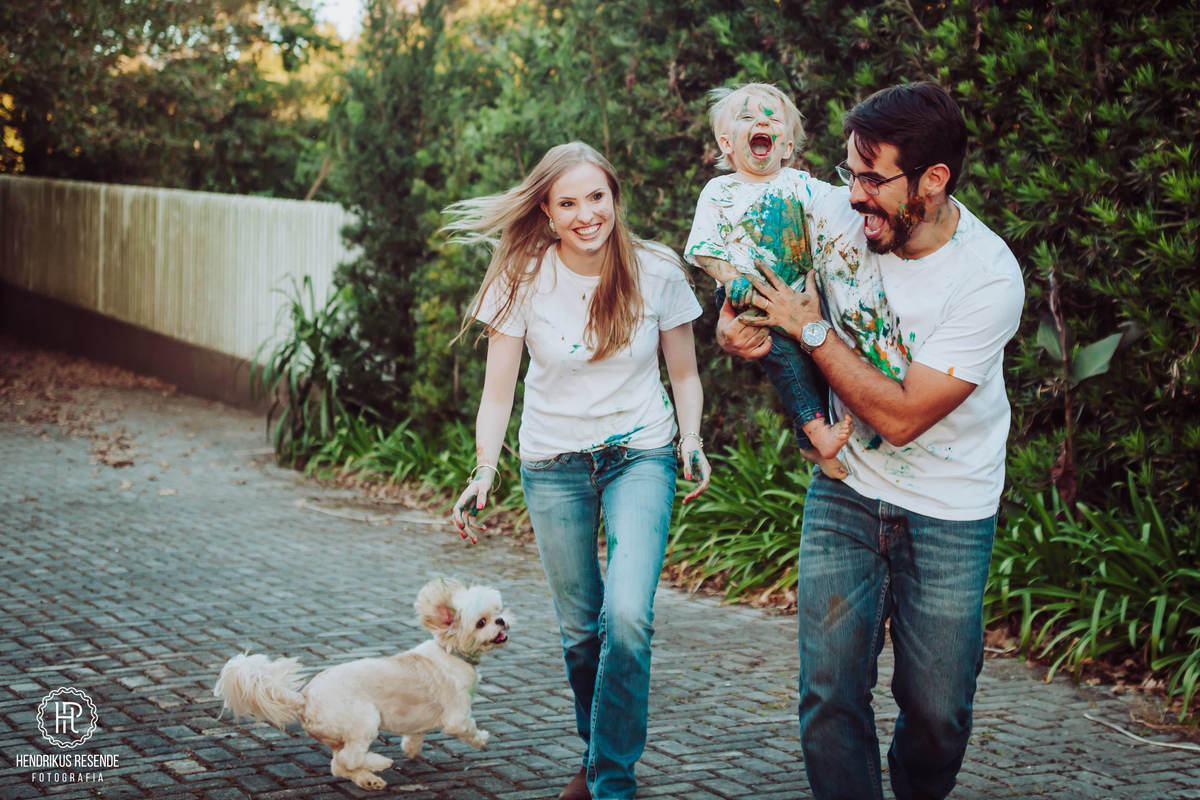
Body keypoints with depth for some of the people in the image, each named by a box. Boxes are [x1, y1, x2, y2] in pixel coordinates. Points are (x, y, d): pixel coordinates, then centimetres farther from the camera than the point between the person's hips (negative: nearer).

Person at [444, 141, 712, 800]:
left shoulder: (657, 272, -8)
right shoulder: (523, 282, -9)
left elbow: (684, 375, 4)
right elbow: (498, 393, -6)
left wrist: (691, 441, -12)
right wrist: (484, 472, -18)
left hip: (640, 456, -1)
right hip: (554, 466, 1)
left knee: (626, 617, -19)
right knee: (580, 629, 8)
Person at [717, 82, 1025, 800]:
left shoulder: (990, 279, -22)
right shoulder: (835, 216, -10)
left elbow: (900, 416, -24)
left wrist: (809, 328, -20)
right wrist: (735, 318, -9)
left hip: (949, 512, -3)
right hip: (846, 492, 3)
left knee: (936, 714, 4)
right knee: (829, 696, -5)